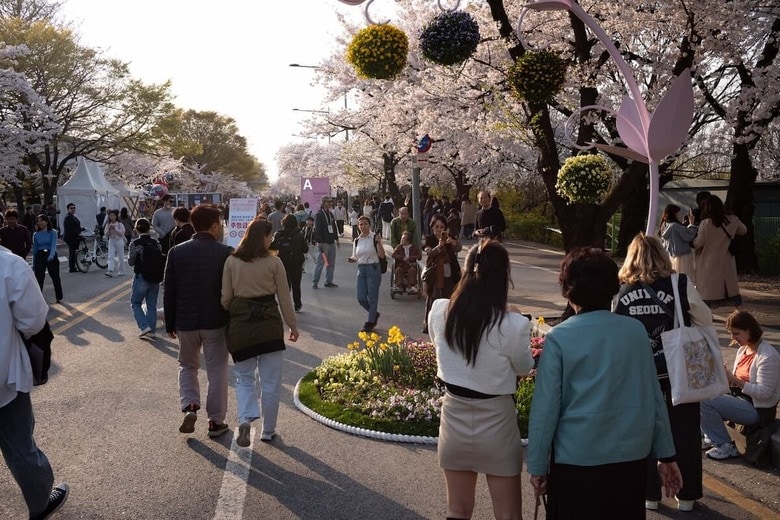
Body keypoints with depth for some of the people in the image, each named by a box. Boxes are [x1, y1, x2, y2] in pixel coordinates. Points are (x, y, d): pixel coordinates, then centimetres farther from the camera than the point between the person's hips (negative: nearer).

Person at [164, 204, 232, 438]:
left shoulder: (177, 252, -3)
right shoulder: (225, 253, -10)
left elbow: (168, 291, 0)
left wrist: (170, 323, 9)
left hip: (185, 321, 2)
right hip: (215, 321, -2)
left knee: (188, 366, 22)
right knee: (217, 370, 10)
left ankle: (190, 406, 3)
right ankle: (216, 421, 15)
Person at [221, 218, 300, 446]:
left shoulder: (231, 262, 0)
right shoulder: (274, 262, -5)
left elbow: (225, 297, 2)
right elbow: (284, 298, 0)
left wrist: (227, 321, 18)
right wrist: (293, 326, 10)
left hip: (240, 323, 2)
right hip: (269, 323, -2)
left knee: (244, 377, 15)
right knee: (270, 380, 10)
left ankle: (245, 419, -7)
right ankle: (268, 430, 19)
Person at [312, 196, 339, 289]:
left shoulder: (330, 214, 16)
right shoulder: (318, 215, -7)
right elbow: (317, 229, -13)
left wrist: (336, 238, 19)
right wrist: (318, 242, -19)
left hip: (331, 242, 8)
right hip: (323, 243, -8)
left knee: (331, 263, 9)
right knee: (320, 263, -7)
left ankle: (329, 281, 17)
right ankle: (314, 282, 0)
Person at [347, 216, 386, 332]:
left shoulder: (375, 237, -6)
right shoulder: (356, 241, 10)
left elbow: (382, 255, -10)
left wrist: (379, 242, -23)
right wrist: (352, 259, -4)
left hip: (373, 269, -5)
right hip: (361, 270, 5)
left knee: (372, 297, 0)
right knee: (361, 298, 3)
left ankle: (370, 323, 13)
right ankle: (374, 314, 30)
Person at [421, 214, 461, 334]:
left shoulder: (449, 238, 3)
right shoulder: (429, 240, -2)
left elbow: (459, 248, -16)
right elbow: (429, 252, -21)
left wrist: (452, 242, -39)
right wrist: (439, 245, -41)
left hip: (448, 275, 2)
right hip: (433, 275, -2)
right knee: (432, 300, 1)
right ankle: (428, 325, 10)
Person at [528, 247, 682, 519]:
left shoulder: (559, 338, -13)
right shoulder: (636, 330, -2)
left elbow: (546, 407, -12)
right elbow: (654, 397, 2)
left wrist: (538, 466, -2)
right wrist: (666, 455, 10)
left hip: (577, 458, -3)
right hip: (632, 456, 4)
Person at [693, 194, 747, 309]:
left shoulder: (705, 223, -15)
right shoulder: (732, 220, -2)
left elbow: (698, 243, -13)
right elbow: (743, 230, 16)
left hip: (708, 263, -3)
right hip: (726, 262, 3)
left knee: (707, 291, 4)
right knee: (732, 288, 16)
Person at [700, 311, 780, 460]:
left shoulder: (768, 356, -18)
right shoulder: (743, 350, 10)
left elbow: (763, 393, -23)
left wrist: (733, 379, -24)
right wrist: (725, 376, -6)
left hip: (759, 410, -9)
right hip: (740, 398, 9)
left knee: (705, 401, -22)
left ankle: (726, 447, -7)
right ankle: (712, 438, 6)